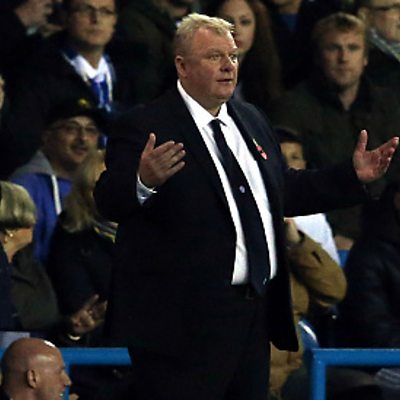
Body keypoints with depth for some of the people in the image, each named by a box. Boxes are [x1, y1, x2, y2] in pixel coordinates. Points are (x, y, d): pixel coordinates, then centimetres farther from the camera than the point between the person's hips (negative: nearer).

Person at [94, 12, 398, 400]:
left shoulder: (251, 120, 16)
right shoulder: (144, 127, -9)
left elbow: (284, 191, 26)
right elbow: (109, 202, -19)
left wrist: (353, 176, 16)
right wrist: (145, 182, -41)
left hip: (256, 316, 8)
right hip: (185, 321, -8)